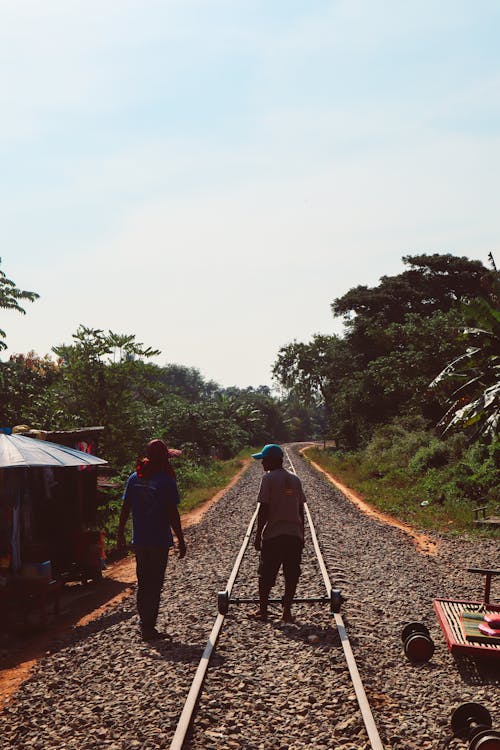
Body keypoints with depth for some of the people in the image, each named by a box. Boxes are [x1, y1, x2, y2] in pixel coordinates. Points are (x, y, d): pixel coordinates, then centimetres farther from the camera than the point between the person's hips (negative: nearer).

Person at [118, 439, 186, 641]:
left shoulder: (134, 478, 3)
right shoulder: (166, 480, -14)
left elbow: (125, 508, 6)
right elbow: (173, 514, -14)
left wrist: (121, 533, 15)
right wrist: (181, 540, -7)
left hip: (139, 541, 5)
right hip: (159, 541, -5)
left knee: (143, 584, 18)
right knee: (154, 586, 4)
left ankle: (145, 624, 28)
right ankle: (149, 629, 8)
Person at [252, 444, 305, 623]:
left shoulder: (268, 478, -7)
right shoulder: (295, 480, 9)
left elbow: (263, 509, -9)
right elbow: (301, 510, 11)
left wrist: (258, 535, -4)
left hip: (273, 534, -4)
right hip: (294, 534, 4)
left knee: (266, 574, 8)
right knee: (291, 575, 7)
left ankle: (262, 610, 15)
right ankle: (287, 612, 8)